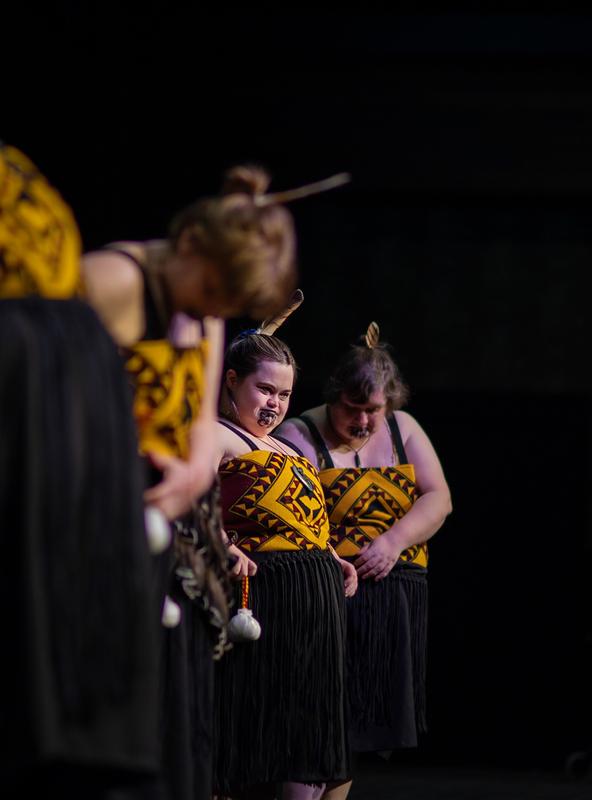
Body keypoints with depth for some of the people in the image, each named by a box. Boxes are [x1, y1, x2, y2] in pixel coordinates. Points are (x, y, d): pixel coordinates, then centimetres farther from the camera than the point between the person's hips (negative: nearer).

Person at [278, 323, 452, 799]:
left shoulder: (403, 429, 11)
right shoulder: (301, 436, -5)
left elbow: (438, 500, 5)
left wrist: (393, 542, -13)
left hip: (394, 602, 5)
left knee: (354, 730, 9)